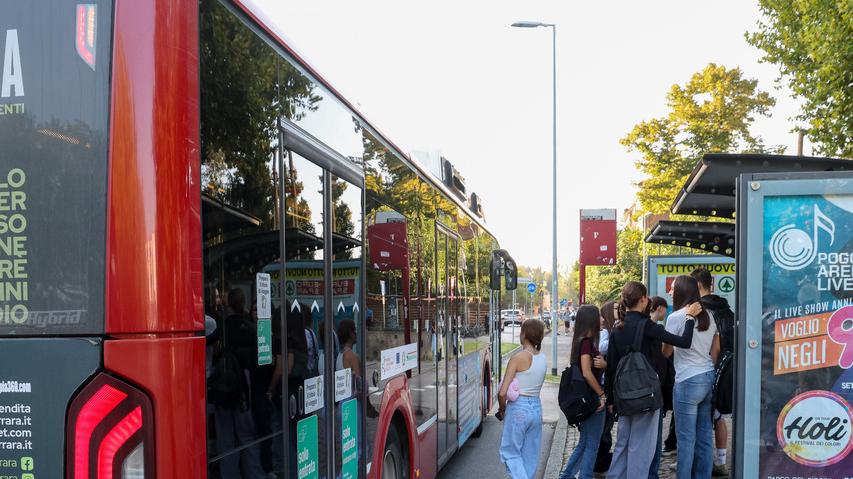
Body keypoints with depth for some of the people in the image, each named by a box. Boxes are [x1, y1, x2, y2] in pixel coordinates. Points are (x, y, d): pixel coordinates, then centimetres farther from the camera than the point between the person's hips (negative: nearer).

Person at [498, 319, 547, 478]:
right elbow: (535, 386, 8)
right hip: (536, 407, 6)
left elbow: (502, 393, -16)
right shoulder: (543, 359, 4)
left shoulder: (518, 358, -15)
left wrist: (502, 409, 0)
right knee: (530, 455, 15)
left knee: (510, 452, 6)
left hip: (519, 407, -6)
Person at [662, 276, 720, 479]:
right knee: (704, 435, 11)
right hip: (709, 378, 7)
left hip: (688, 381, -7)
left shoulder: (676, 317, -9)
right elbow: (716, 350, 16)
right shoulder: (708, 316, 11)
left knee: (686, 437, -2)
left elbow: (666, 351, -4)